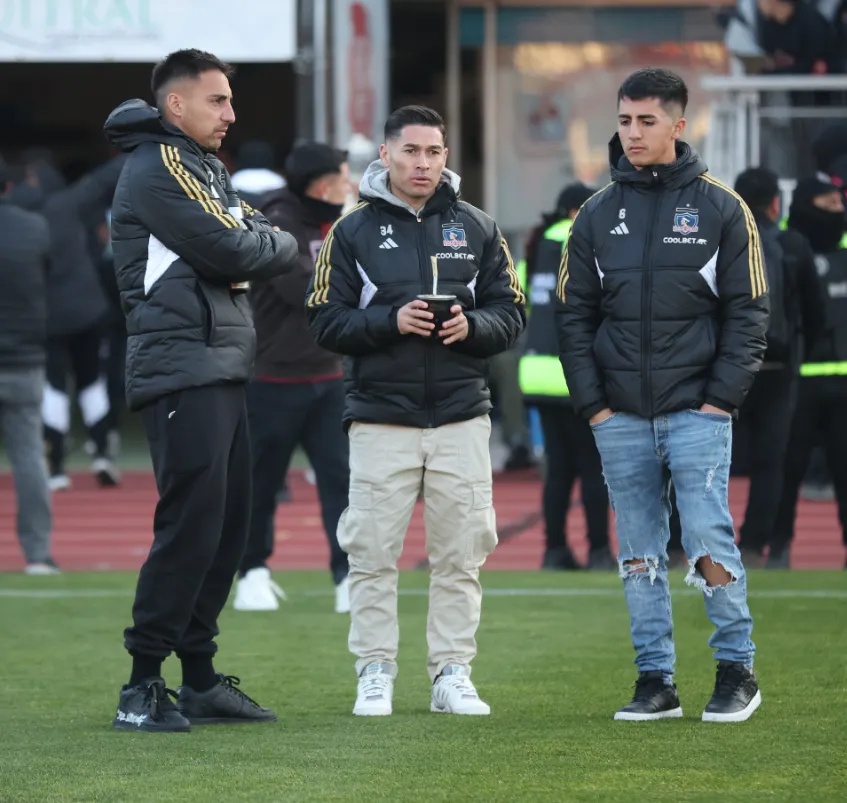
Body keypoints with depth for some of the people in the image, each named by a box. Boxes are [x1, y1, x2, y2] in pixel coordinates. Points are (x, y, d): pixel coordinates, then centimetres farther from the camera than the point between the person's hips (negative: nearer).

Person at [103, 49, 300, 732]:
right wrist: (279, 245, 1)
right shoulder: (159, 168, -9)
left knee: (228, 525, 9)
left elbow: (268, 249, 17)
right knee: (191, 524, -13)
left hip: (222, 374, 10)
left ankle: (200, 677, 15)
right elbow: (230, 252, -16)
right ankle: (142, 687, -10)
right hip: (182, 373, -10)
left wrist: (259, 243, -3)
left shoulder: (206, 169, 23)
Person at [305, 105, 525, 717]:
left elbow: (511, 315, 10)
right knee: (374, 553, -2)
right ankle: (376, 674, 5)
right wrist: (391, 322, -15)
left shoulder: (477, 229, 11)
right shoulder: (353, 232, 4)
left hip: (462, 416, 2)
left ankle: (453, 673, 8)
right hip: (380, 418, -2)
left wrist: (471, 326, -11)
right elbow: (327, 322, -1)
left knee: (460, 553, 2)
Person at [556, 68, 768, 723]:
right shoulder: (597, 215, 8)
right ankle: (655, 680, 11)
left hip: (696, 410, -3)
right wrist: (591, 400, 0)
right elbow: (574, 313, 10)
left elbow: (748, 311, 0)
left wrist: (722, 397, -8)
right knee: (639, 551, 5)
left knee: (709, 537, -9)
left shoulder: (721, 209, 1)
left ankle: (737, 670, 4)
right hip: (620, 416, 3)